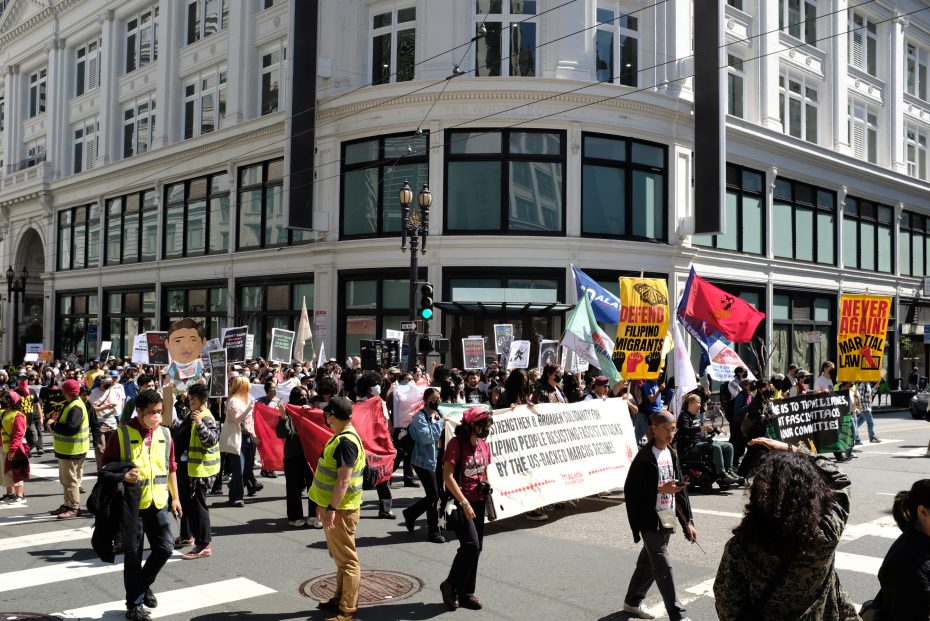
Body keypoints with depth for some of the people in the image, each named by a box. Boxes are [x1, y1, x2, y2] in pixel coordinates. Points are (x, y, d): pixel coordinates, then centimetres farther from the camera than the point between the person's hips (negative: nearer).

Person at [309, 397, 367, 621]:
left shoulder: (346, 442, -21)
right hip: (334, 505, 10)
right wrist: (324, 502, 22)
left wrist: (332, 508, -26)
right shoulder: (341, 437, 11)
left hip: (341, 509, -10)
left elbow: (344, 480, -26)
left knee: (347, 560, -2)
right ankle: (341, 598, 32)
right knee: (340, 557, 20)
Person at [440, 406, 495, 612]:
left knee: (476, 548, 8)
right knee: (471, 545, -15)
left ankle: (466, 593, 20)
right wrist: (464, 504, -20)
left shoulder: (484, 445, 8)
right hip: (460, 502, -7)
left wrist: (489, 502, 12)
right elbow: (447, 476, -18)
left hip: (478, 502, 7)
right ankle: (451, 585, 4)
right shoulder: (456, 444, -14)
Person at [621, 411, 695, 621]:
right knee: (663, 567, -7)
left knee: (649, 562, 17)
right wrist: (660, 489, -21)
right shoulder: (644, 457, -15)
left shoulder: (672, 455, 8)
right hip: (650, 521, -7)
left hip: (667, 520, 7)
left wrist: (687, 521, 9)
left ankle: (633, 601, 32)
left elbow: (680, 490, 11)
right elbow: (630, 490, -15)